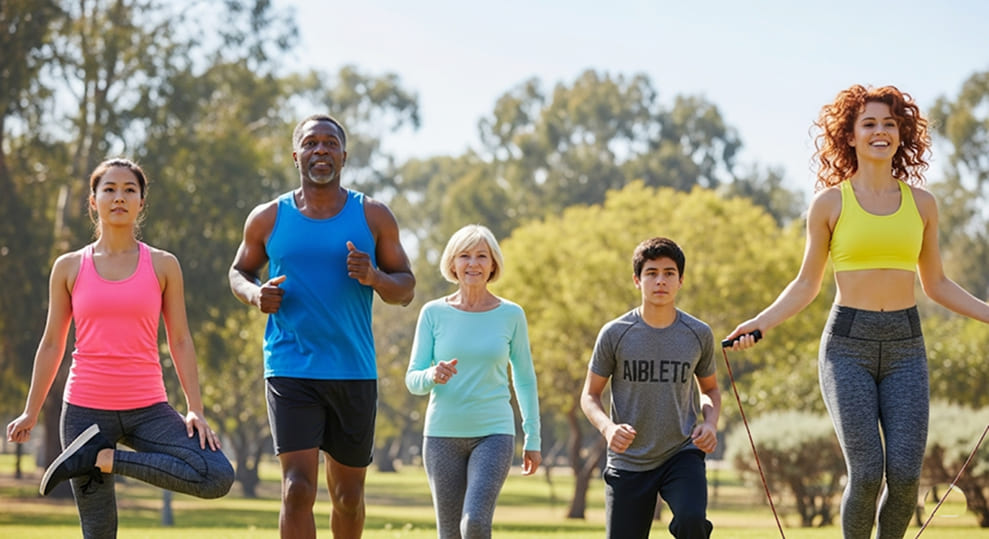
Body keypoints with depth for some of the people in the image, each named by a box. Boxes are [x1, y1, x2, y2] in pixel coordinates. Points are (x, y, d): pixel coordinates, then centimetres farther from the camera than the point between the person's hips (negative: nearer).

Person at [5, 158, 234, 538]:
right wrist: (31, 413, 10)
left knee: (218, 477, -22)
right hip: (85, 410, -1)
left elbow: (180, 341, 6)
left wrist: (195, 409, -3)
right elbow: (52, 344, 11)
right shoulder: (69, 267, 6)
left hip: (147, 409, 1)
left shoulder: (163, 265, 5)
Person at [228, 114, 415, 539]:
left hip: (354, 372, 2)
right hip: (290, 371, -2)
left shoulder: (373, 217, 4)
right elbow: (239, 272, 18)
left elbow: (406, 289, 7)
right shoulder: (268, 219, 4)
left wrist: (374, 277, -16)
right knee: (297, 489, -15)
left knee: (348, 494, 12)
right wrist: (255, 294, -6)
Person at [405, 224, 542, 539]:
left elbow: (525, 379, 9)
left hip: (493, 434, -1)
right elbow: (412, 380, 1)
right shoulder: (434, 313, 0)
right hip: (443, 434, 1)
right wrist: (432, 376, -22)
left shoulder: (511, 315, 1)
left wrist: (533, 439, 8)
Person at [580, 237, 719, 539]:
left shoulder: (699, 335, -1)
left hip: (682, 454, 0)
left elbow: (710, 389, 15)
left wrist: (710, 423, -6)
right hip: (628, 461, 0)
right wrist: (607, 428, -19)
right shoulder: (615, 334, -6)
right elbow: (590, 395, 2)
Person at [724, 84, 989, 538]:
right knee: (867, 473, -14)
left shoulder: (921, 203, 8)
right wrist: (760, 323, -8)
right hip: (848, 345, -2)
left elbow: (936, 285, 16)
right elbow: (807, 285, 7)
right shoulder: (829, 203, 2)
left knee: (905, 475, -10)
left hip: (905, 348, 2)